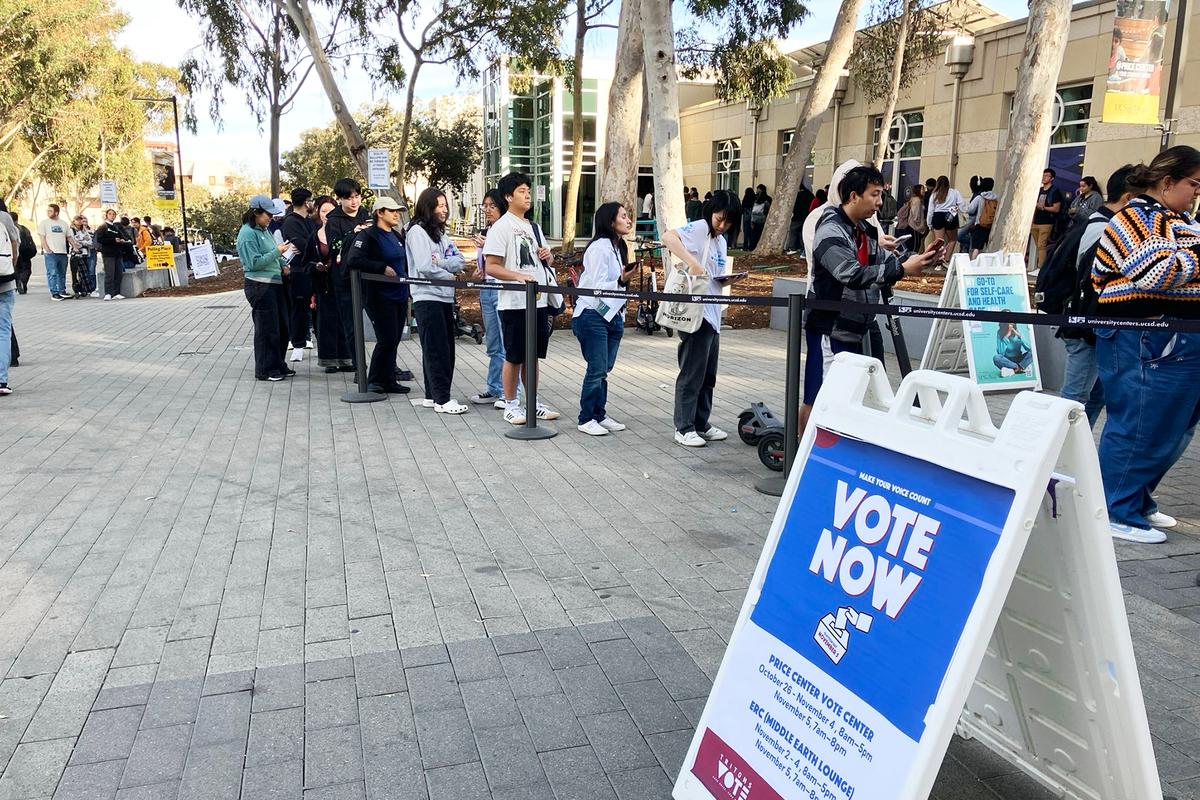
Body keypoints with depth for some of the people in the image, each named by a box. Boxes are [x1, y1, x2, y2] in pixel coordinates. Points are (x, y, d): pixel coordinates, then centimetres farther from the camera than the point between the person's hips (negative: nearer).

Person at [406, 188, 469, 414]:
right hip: (427, 298, -8)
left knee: (446, 349, 7)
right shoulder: (417, 231, -5)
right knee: (436, 350, -9)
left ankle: (432, 395, 15)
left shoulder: (441, 233, 19)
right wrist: (449, 276, -3)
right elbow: (425, 266, -15)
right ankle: (442, 399, -9)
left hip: (445, 297, 8)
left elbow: (460, 262, 9)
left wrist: (440, 262, -10)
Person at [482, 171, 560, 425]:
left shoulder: (532, 226, 16)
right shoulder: (501, 227, -7)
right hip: (514, 303, -7)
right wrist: (518, 276, -26)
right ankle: (510, 405, 12)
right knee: (514, 357, 0)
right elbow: (491, 266, -13)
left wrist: (546, 256, 3)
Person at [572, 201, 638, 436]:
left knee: (604, 369, 10)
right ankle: (586, 419, 2)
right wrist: (621, 281, -29)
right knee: (597, 369, -8)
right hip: (592, 315, -8)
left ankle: (600, 415, 17)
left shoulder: (621, 247, 15)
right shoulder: (600, 247, -14)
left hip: (613, 316, 8)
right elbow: (598, 285, -18)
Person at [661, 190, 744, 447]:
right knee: (691, 373, -2)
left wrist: (729, 280, 3)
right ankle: (684, 428, 8)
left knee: (708, 375, 15)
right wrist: (692, 262, -37)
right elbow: (667, 237, -29)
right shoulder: (699, 228, -10)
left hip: (713, 315, 9)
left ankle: (701, 424, 26)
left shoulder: (722, 241, 17)